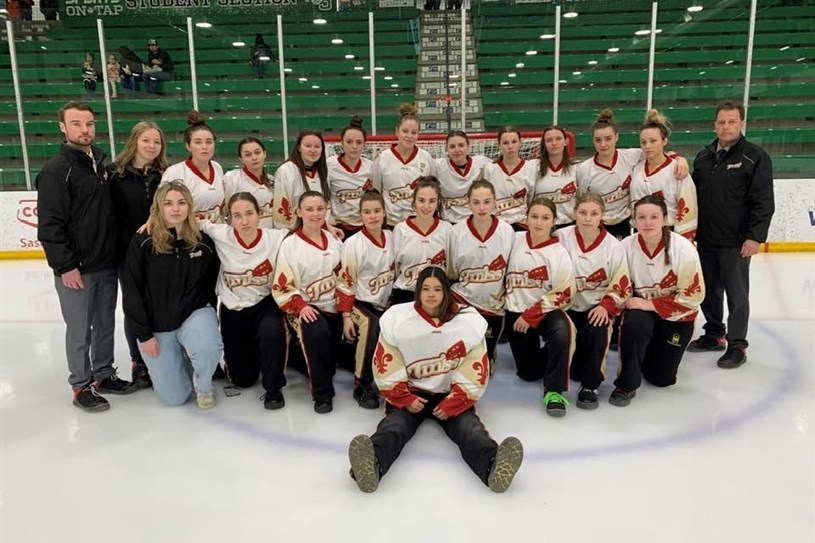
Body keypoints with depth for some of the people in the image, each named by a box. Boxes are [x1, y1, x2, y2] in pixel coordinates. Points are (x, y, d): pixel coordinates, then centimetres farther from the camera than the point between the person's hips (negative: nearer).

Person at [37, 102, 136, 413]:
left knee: (105, 325, 15)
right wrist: (66, 266, -18)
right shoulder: (56, 170, -11)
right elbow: (49, 225, -15)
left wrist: (117, 255, 14)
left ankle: (103, 374, 30)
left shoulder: (102, 164, 10)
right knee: (80, 330, 4)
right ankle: (81, 386, 18)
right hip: (76, 269, -6)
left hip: (107, 265, 7)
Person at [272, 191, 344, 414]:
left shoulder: (334, 241, 7)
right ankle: (322, 393, -18)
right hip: (304, 308, -6)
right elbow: (282, 287, -10)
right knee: (317, 332, -34)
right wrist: (300, 307, -24)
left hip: (334, 307, 6)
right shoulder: (290, 244, -9)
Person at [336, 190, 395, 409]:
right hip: (360, 303, -5)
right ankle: (362, 386, -21)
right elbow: (345, 283, -12)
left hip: (385, 304, 6)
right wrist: (346, 316, -16)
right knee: (372, 325, -35)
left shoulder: (391, 237, 2)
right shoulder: (353, 243, -13)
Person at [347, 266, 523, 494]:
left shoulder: (468, 321, -6)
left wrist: (454, 403, -14)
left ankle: (492, 464, -58)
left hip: (450, 396, 1)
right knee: (396, 423, -30)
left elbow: (475, 370, -6)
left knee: (467, 426, -29)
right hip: (409, 394, 0)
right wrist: (404, 398, -12)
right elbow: (386, 366, -4)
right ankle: (373, 463, -61)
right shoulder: (397, 318, -6)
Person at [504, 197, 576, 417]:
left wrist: (531, 316, -16)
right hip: (516, 312, 3)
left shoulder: (559, 254, -11)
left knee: (562, 333, -37)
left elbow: (562, 295, -13)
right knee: (529, 372, 2)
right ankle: (549, 356, 37)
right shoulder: (514, 240, -3)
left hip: (546, 310, -3)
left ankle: (554, 390, -21)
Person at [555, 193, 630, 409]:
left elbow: (622, 286, -2)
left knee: (596, 331, -31)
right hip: (566, 307, 1)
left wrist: (606, 306, -18)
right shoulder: (561, 237, -6)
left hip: (597, 308, 0)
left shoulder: (613, 246, -5)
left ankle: (590, 386, -9)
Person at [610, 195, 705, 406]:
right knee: (634, 324, -36)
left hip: (677, 316, 0)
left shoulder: (683, 248, -23)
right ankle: (626, 384, -15)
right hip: (642, 308, 1)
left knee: (661, 377, 3)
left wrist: (651, 304, -25)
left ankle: (653, 350, 39)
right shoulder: (626, 246, -17)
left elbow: (692, 296, -19)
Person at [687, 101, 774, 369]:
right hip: (705, 239, 5)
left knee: (737, 294, 2)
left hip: (736, 242, -5)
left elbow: (764, 202, -10)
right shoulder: (703, 157, 10)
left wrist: (756, 236, -16)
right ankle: (714, 334, 30)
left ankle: (737, 345, 13)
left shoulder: (755, 156, -6)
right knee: (709, 291, 14)